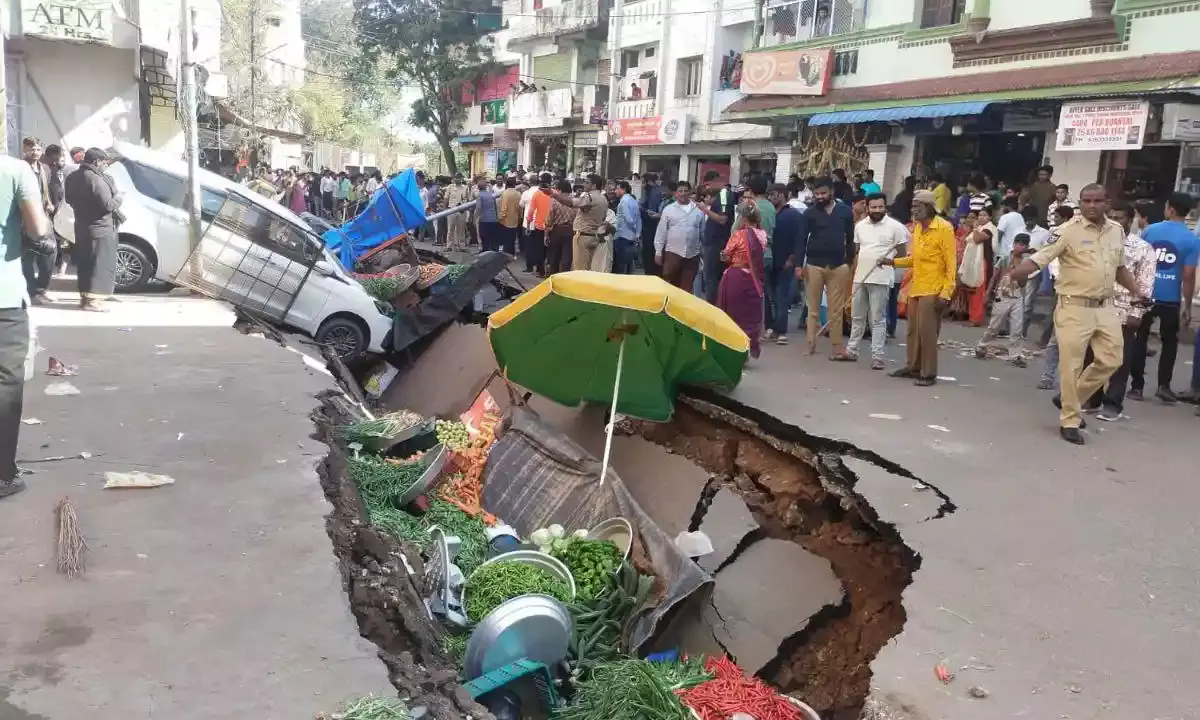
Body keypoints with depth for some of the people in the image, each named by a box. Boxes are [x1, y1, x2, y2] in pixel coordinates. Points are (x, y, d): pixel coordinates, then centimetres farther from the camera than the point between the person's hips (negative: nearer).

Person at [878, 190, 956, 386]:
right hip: (916, 288, 7)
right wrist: (892, 262, 5)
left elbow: (951, 263, -13)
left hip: (933, 290, -7)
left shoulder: (944, 228, -11)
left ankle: (928, 373, 3)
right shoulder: (917, 227, 11)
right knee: (913, 330, 12)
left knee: (927, 331, -5)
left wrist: (946, 292, -18)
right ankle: (913, 367, 23)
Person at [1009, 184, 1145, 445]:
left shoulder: (1117, 231, 9)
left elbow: (1120, 267, 22)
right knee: (1071, 365, -2)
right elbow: (1038, 258, -18)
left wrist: (1136, 292, 13)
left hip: (1105, 307, 6)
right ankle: (1069, 420, 12)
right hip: (1074, 307, -6)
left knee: (1110, 360, 8)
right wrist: (1013, 274, -35)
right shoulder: (1068, 230, -11)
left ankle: (1069, 399, 28)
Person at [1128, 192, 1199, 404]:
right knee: (1170, 342, 15)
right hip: (1171, 300, -1)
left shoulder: (1150, 230, -2)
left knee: (1140, 340, 10)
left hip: (1145, 295, 1)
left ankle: (1136, 386, 9)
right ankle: (1164, 385, 8)